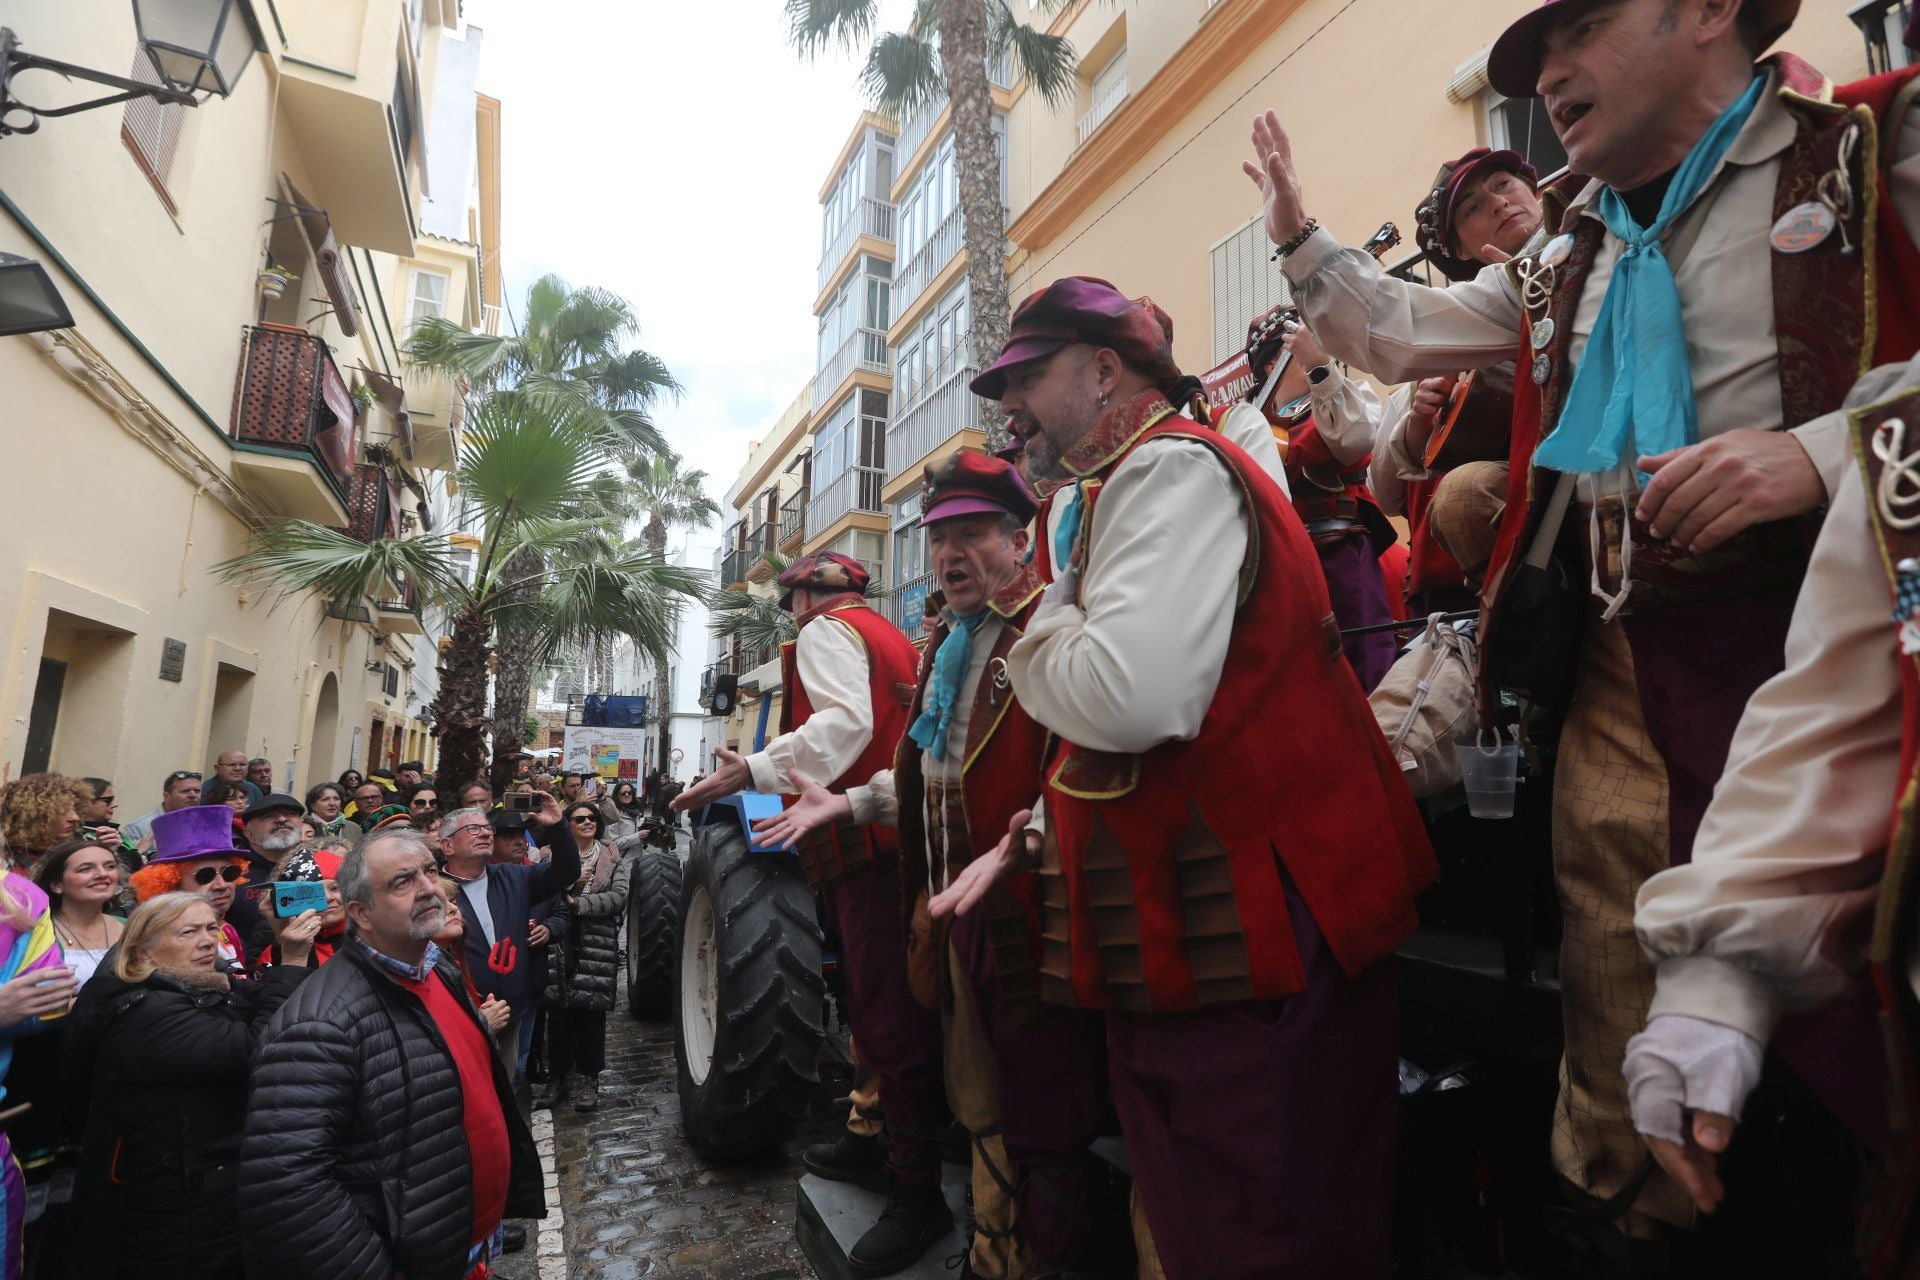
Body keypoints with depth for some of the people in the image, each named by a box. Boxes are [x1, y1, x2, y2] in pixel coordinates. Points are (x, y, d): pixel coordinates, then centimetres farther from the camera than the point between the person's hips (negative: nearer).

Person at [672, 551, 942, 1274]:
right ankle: (884, 1140, 30)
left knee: (885, 1013, -6)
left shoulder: (825, 631, -1)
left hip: (865, 839, -10)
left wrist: (751, 772, -23)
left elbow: (844, 721, -19)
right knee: (883, 1001, 17)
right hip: (900, 830, 10)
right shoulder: (891, 637, 24)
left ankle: (918, 1193, 1)